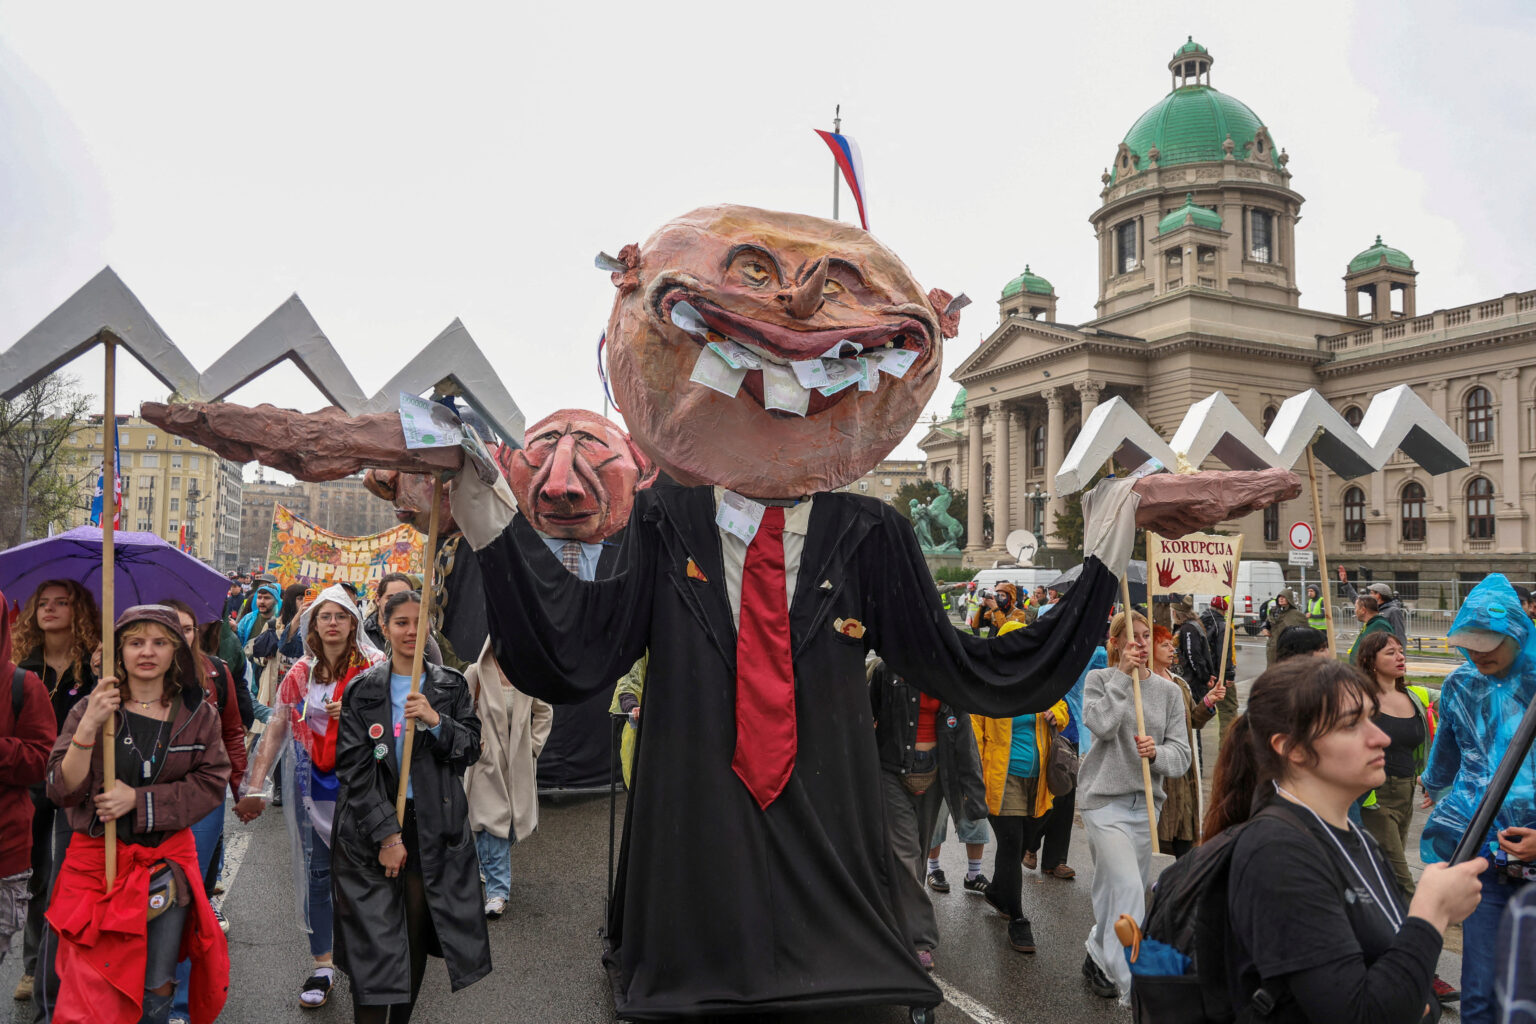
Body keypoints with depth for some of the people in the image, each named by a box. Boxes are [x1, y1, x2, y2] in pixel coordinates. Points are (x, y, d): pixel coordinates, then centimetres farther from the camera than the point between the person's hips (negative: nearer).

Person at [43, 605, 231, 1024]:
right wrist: (88, 728, -22)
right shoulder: (89, 710, -2)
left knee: (157, 990, 9)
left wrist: (139, 800, -14)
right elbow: (62, 792, -8)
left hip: (168, 860, 1)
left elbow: (211, 785, -4)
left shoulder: (198, 715, 1)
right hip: (96, 859, -1)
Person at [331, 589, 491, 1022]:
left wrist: (435, 721, -18)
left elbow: (470, 750, 1)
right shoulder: (362, 691, 1)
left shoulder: (452, 686, 6)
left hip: (434, 828, 1)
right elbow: (354, 768, -5)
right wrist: (387, 834, -12)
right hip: (372, 830, -1)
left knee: (417, 934, 7)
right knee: (375, 942, -3)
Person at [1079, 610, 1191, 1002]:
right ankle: (1133, 988, -12)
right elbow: (1101, 724, -21)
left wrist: (1157, 753, -21)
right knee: (1127, 887, -17)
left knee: (1119, 890, 15)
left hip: (1145, 801, 5)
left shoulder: (1169, 690, 6)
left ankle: (1100, 960, 36)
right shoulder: (1100, 680, -2)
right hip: (1103, 798, -4)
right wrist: (1122, 675, -16)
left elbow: (1181, 754, 1)